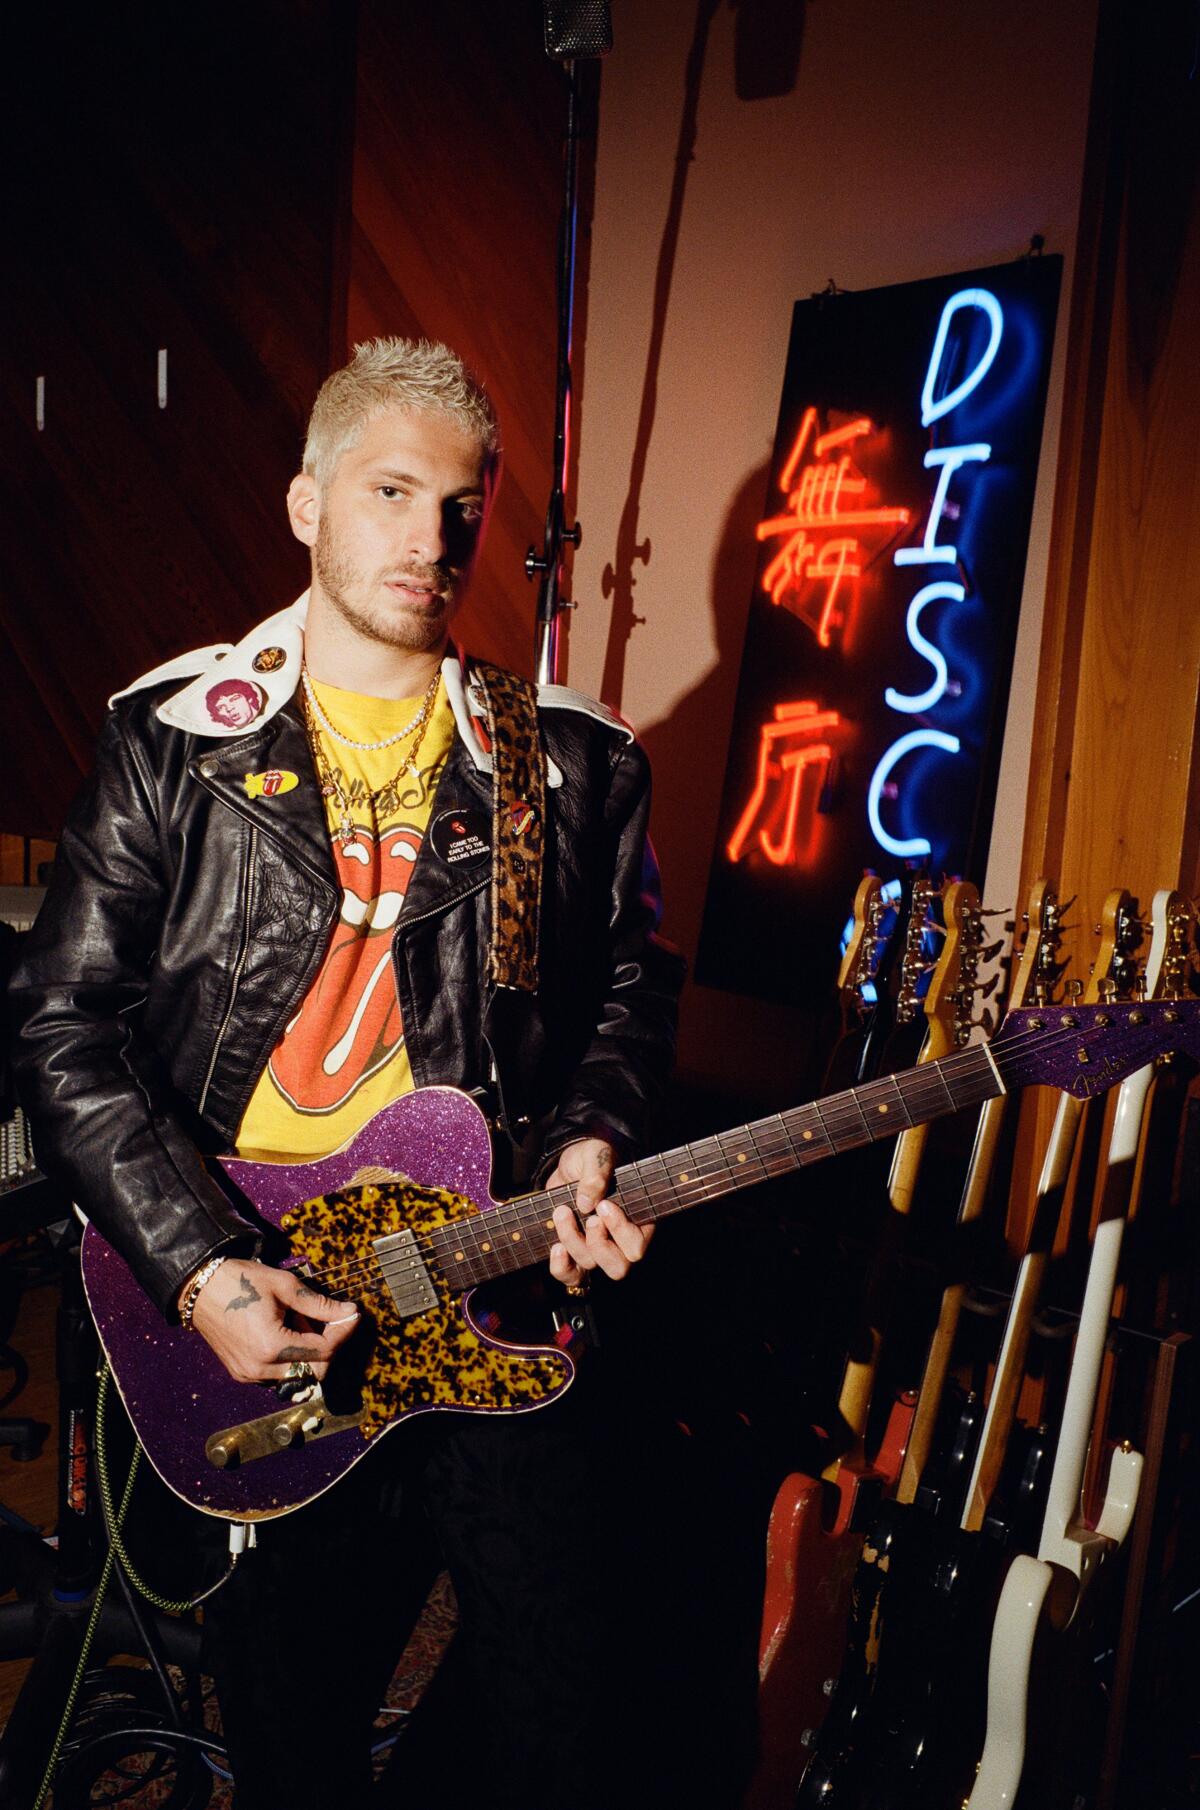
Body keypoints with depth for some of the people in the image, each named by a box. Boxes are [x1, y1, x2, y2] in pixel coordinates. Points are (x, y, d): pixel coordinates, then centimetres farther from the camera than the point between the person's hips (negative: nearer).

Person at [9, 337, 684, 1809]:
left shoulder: (573, 765, 1)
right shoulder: (170, 745, -3)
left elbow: (631, 981, 12)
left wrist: (588, 1139, -7)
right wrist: (197, 1267, -13)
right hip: (245, 1308, -1)